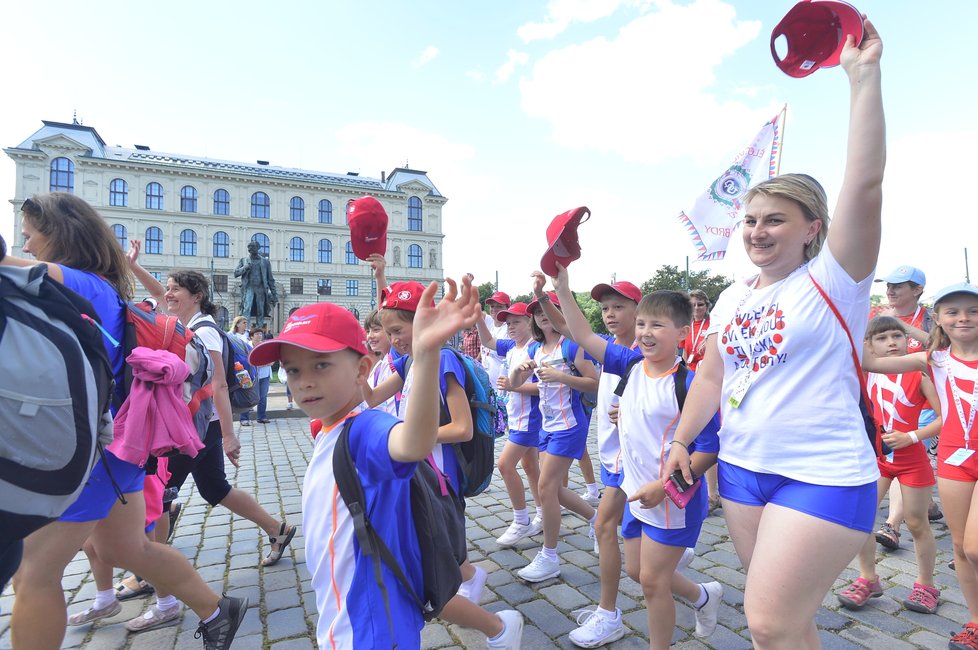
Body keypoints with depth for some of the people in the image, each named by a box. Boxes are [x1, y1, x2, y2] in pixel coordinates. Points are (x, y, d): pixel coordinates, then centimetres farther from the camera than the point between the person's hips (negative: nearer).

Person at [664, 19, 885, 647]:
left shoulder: (834, 280, -9)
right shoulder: (733, 298, 7)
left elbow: (865, 183, -22)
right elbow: (710, 377, 10)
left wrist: (864, 75, -20)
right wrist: (681, 441, 8)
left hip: (824, 478, -6)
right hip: (743, 468, 6)